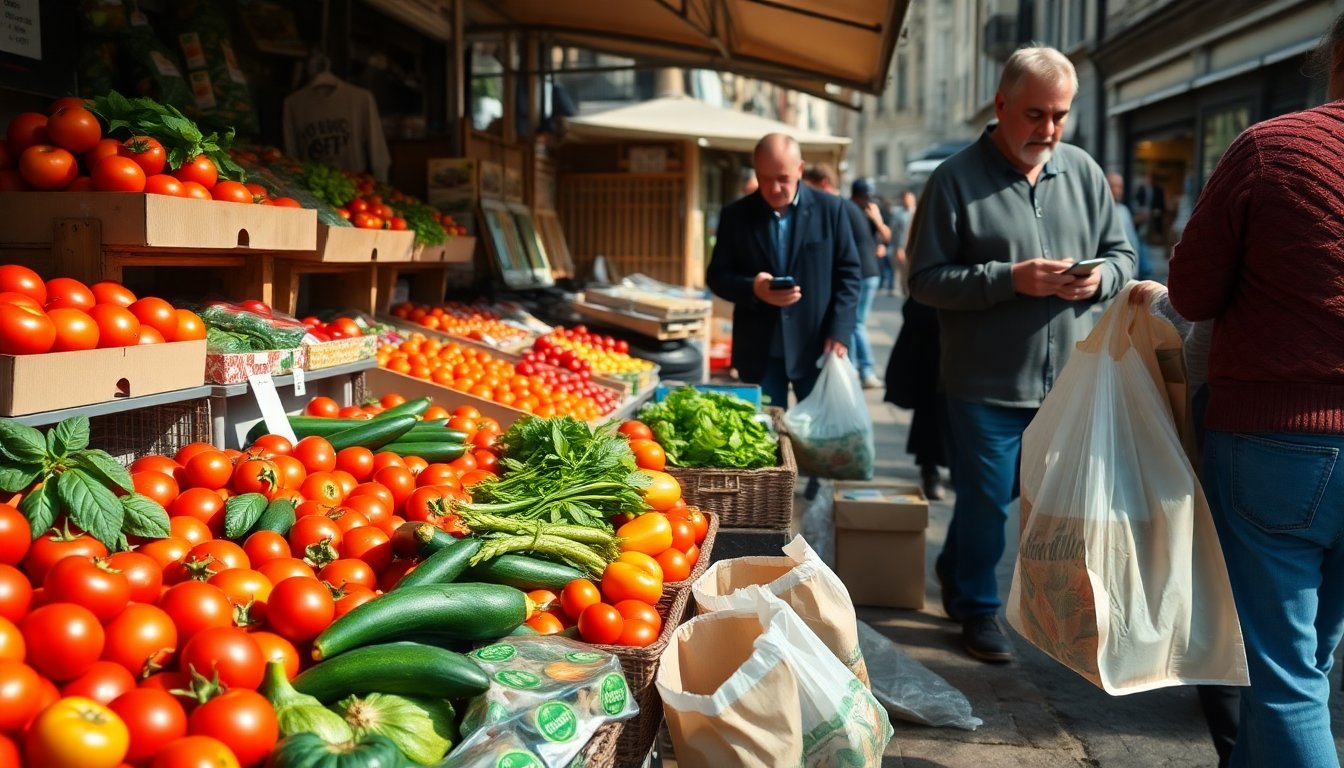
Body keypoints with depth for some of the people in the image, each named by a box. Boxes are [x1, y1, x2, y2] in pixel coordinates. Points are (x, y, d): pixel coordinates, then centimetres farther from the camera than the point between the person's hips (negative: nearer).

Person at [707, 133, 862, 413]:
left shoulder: (830, 208, 0)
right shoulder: (735, 215, 2)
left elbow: (848, 273, 1)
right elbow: (717, 275, 4)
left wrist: (840, 332, -9)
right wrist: (752, 288, -17)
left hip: (817, 346, -1)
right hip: (759, 351, 1)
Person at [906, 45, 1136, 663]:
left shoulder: (1083, 172, 4)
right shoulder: (956, 179, -9)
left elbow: (1121, 254, 11)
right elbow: (925, 280, -11)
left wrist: (1099, 278, -12)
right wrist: (1009, 278, -22)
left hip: (1065, 377, 5)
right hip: (986, 381, -5)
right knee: (986, 497, 6)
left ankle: (954, 567, 41)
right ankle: (977, 607, 29)